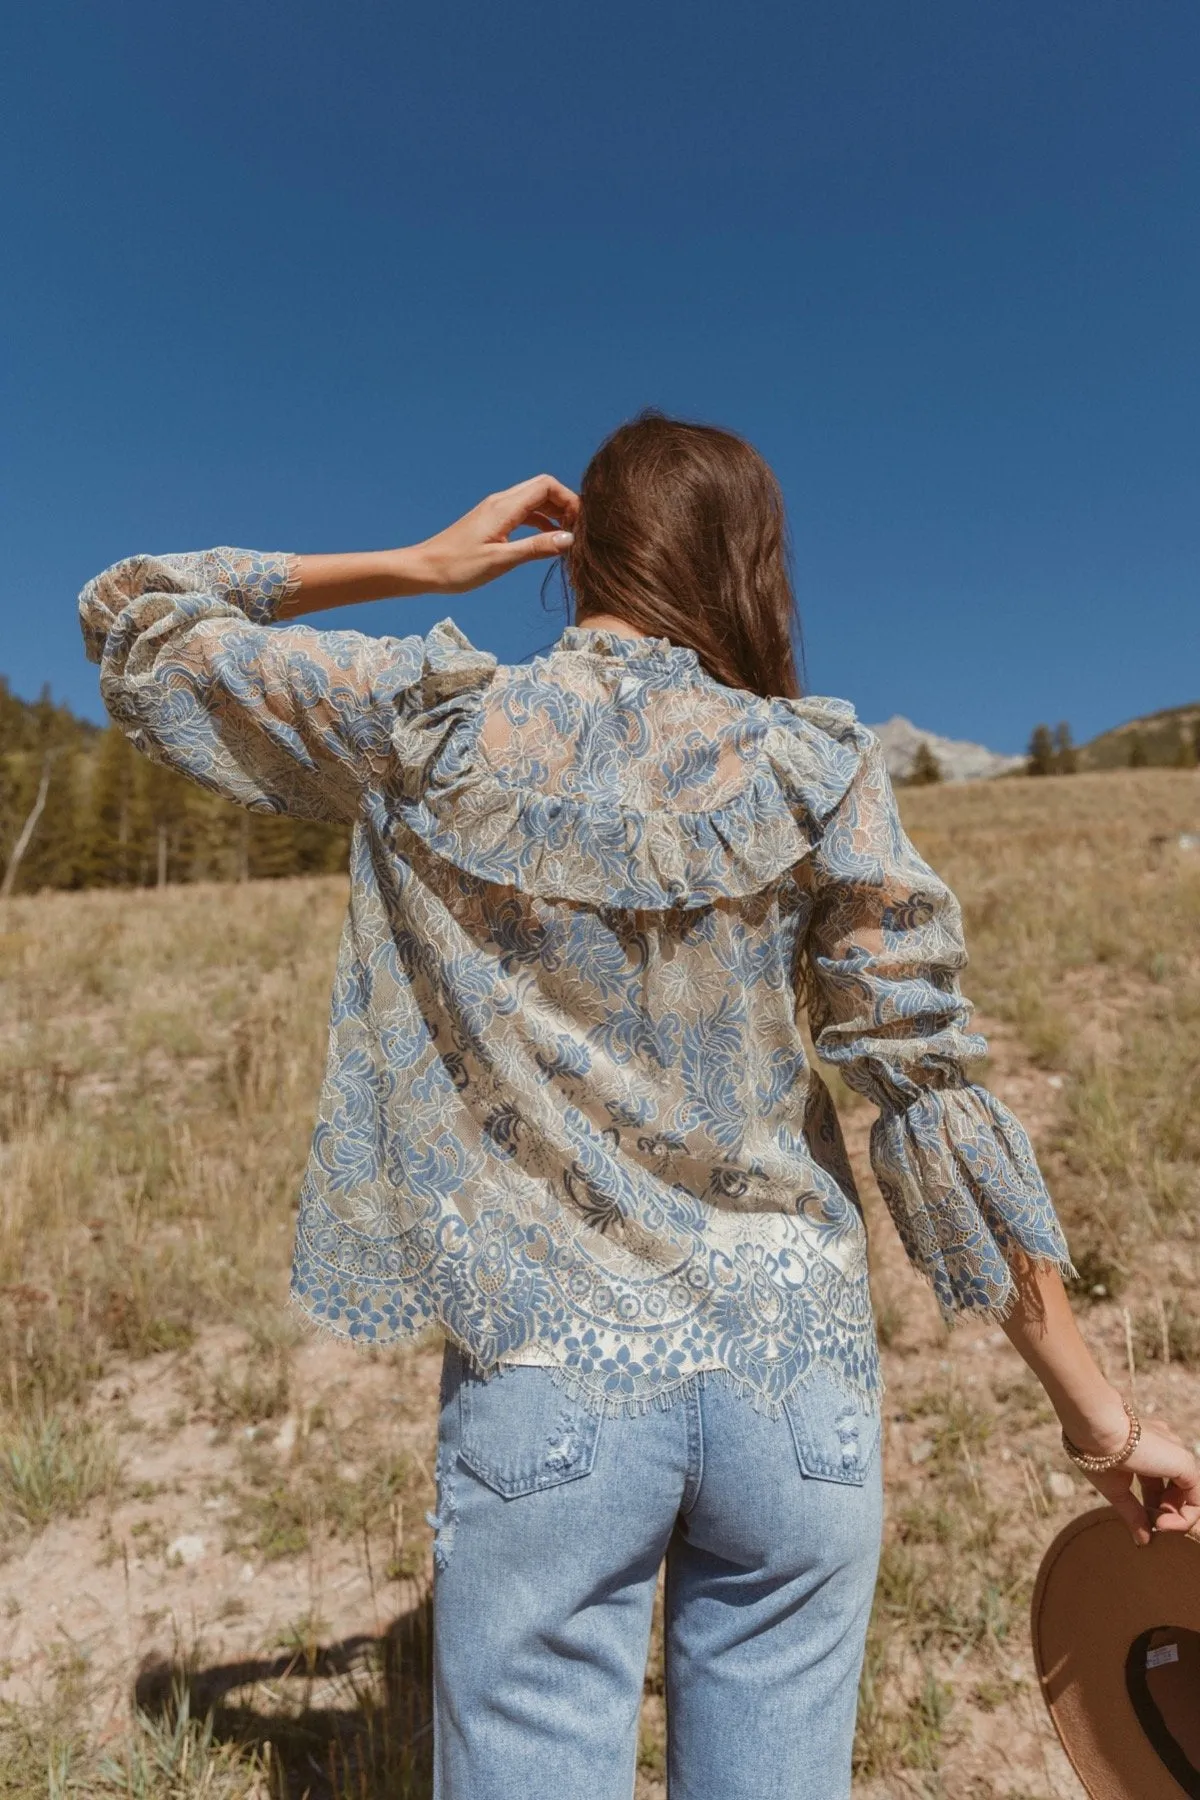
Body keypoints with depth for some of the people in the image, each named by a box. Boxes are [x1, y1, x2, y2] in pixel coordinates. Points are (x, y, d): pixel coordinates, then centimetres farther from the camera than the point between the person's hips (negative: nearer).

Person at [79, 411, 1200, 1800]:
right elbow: (933, 1096, -6)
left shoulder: (425, 726, -5)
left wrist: (414, 567, 9)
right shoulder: (811, 769, -5)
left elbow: (134, 622, 10)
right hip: (792, 1379, 2)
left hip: (544, 1385, -1)